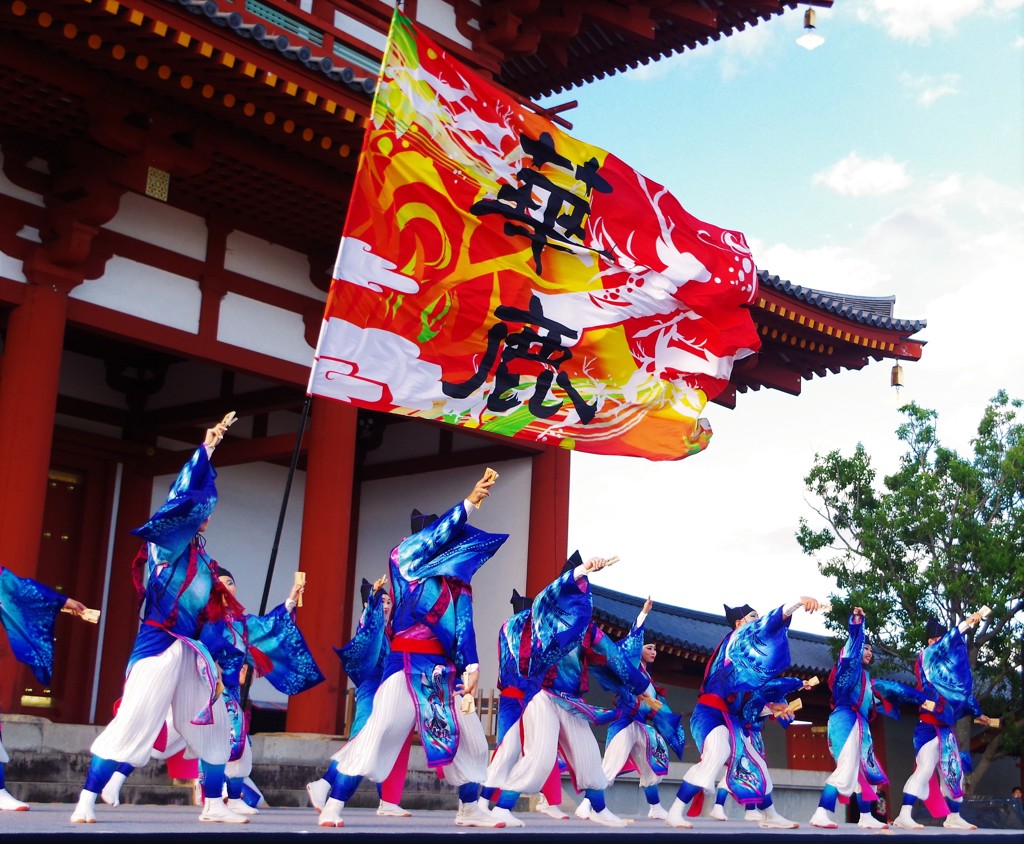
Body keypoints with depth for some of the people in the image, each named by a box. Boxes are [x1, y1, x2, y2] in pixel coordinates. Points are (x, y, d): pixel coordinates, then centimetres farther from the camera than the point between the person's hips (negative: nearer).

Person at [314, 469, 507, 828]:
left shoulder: (457, 585, 15)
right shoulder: (408, 564, 3)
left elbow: (464, 625, 5)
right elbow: (436, 534, -12)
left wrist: (472, 666, -8)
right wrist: (469, 502, -15)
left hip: (444, 671, 6)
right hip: (408, 665, -6)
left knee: (470, 739, 7)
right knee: (378, 734, -13)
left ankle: (469, 811, 22)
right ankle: (332, 809, -8)